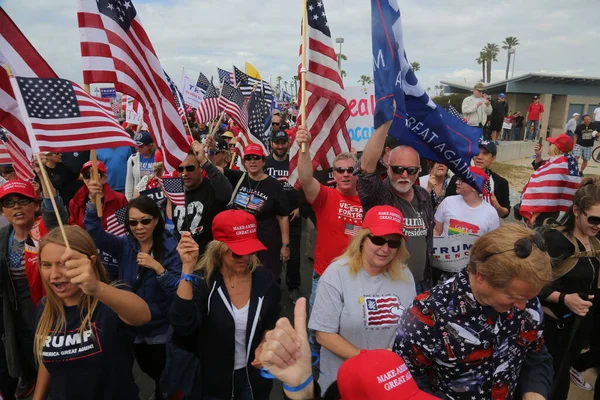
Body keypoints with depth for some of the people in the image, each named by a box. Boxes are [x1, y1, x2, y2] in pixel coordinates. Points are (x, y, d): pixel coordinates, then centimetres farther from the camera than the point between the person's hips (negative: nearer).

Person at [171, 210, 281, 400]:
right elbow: (183, 327, -36)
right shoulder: (202, 281, -20)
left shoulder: (264, 279, -11)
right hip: (214, 380, -2)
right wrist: (188, 269, -39)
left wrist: (264, 345, -13)